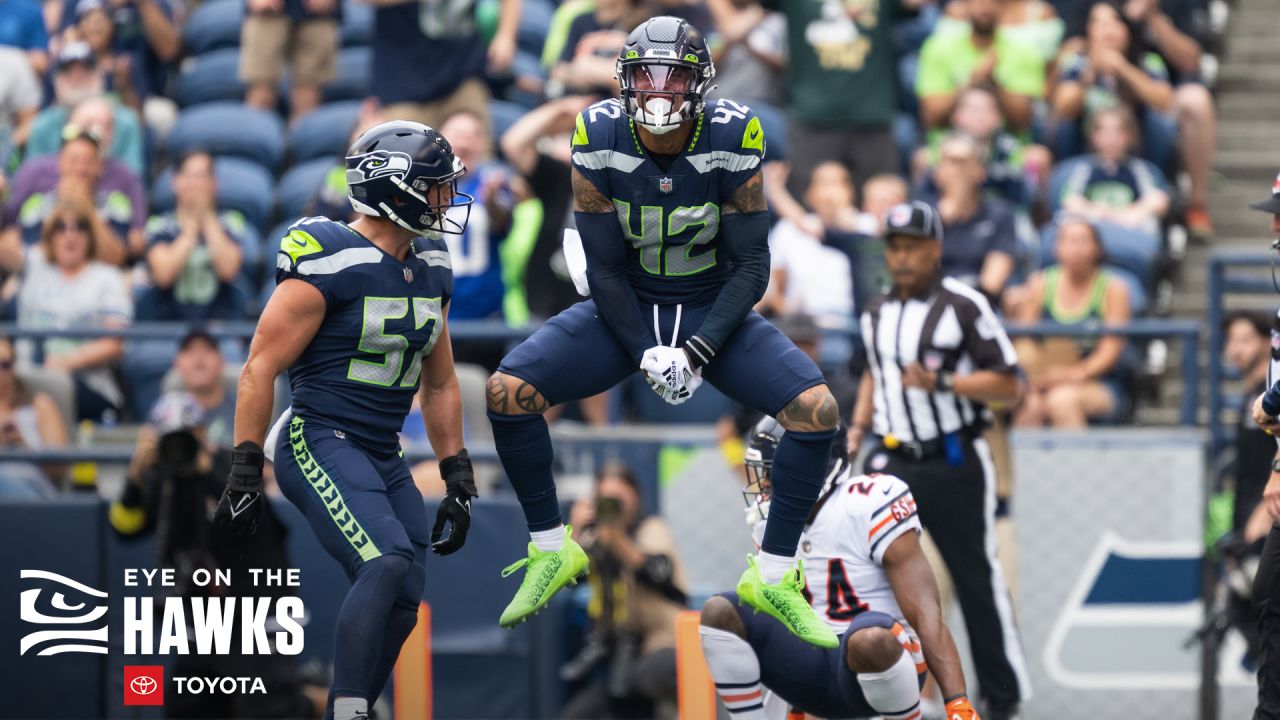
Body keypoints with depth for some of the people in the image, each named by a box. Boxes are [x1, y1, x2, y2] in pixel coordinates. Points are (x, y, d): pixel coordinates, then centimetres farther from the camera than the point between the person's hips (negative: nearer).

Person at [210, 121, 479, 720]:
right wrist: (245, 473, -14)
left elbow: (439, 385, 19)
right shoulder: (330, 264, -15)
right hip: (320, 443, -8)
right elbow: (261, 368, -13)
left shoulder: (430, 270, 9)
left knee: (402, 604, 5)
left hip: (382, 458, 8)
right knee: (387, 561, -25)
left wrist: (457, 480, 17)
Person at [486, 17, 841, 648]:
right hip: (627, 310, 1)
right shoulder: (599, 141, -17)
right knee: (507, 390, -21)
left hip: (713, 309, -1)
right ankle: (550, 552, 0)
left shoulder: (731, 140, -19)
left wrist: (699, 351, -22)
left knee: (816, 408, -23)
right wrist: (645, 354, -20)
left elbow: (750, 265, -12)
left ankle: (773, 577, -6)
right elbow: (604, 268, -10)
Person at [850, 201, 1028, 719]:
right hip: (892, 463, 5)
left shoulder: (964, 306, -9)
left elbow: (1007, 385, -10)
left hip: (955, 465, -5)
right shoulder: (876, 314, 10)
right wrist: (858, 426, 14)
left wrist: (942, 383, -23)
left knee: (977, 578, 1)